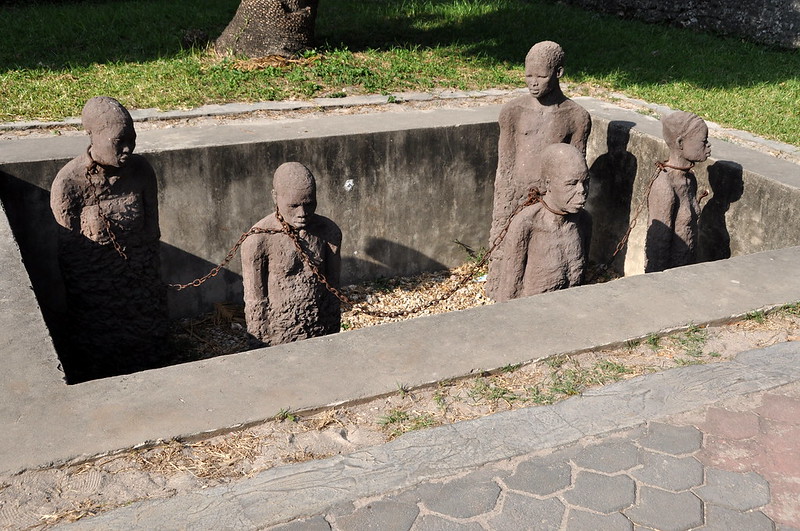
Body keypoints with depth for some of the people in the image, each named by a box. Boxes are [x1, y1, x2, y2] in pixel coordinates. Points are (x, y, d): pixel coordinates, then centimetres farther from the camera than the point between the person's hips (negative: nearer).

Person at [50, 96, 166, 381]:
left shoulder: (140, 170, -10)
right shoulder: (68, 183, -21)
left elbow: (152, 229, -1)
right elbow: (69, 250, -12)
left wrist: (152, 277, 1)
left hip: (141, 280, 4)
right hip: (94, 286, -3)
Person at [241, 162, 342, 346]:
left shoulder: (329, 232, -7)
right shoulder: (258, 240, -19)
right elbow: (255, 302, -11)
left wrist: (333, 337, 6)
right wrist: (261, 344, -6)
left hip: (321, 333, 3)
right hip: (278, 338, -3)